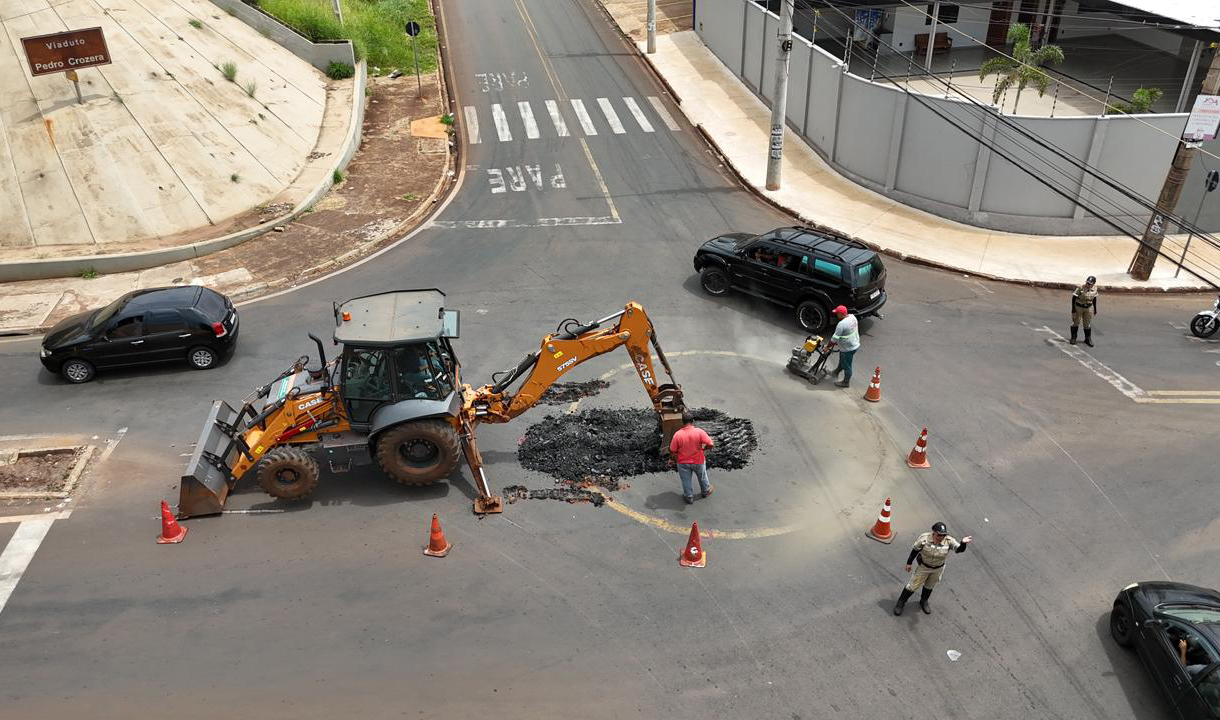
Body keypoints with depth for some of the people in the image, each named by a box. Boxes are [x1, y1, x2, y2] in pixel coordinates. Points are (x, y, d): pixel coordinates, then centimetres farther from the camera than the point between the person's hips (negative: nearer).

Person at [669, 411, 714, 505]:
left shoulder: (677, 434, -22)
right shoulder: (699, 432, -22)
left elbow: (672, 451, -15)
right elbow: (711, 445, -22)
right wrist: (703, 447, -2)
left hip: (683, 463, -1)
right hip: (698, 461, 1)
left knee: (686, 481, 22)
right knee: (702, 477, 28)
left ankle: (689, 497, 38)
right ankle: (706, 491, 50)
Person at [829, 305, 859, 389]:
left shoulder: (841, 324, -33)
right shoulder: (852, 317, -5)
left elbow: (834, 339, -25)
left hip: (848, 349, -9)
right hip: (855, 344, 9)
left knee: (846, 366, 12)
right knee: (842, 360, 32)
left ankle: (846, 382, 31)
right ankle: (837, 371, 55)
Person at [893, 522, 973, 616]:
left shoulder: (948, 541, -24)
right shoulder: (924, 538, -28)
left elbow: (959, 549, -36)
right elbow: (915, 550, -14)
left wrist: (963, 543, -59)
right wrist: (909, 563, -6)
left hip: (938, 569, 2)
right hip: (924, 567, -2)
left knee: (929, 586, 24)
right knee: (913, 585, 7)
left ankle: (923, 602, 51)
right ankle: (901, 602, 29)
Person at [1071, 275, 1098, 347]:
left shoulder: (1094, 289, -4)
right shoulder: (1080, 288, -19)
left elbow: (1094, 299, 10)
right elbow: (1074, 298, -13)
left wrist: (1095, 309, 15)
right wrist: (1073, 308, -14)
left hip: (1089, 308, 3)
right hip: (1078, 307, -3)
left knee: (1087, 324, 10)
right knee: (1076, 322, 6)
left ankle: (1088, 339, 21)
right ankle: (1073, 338, 19)